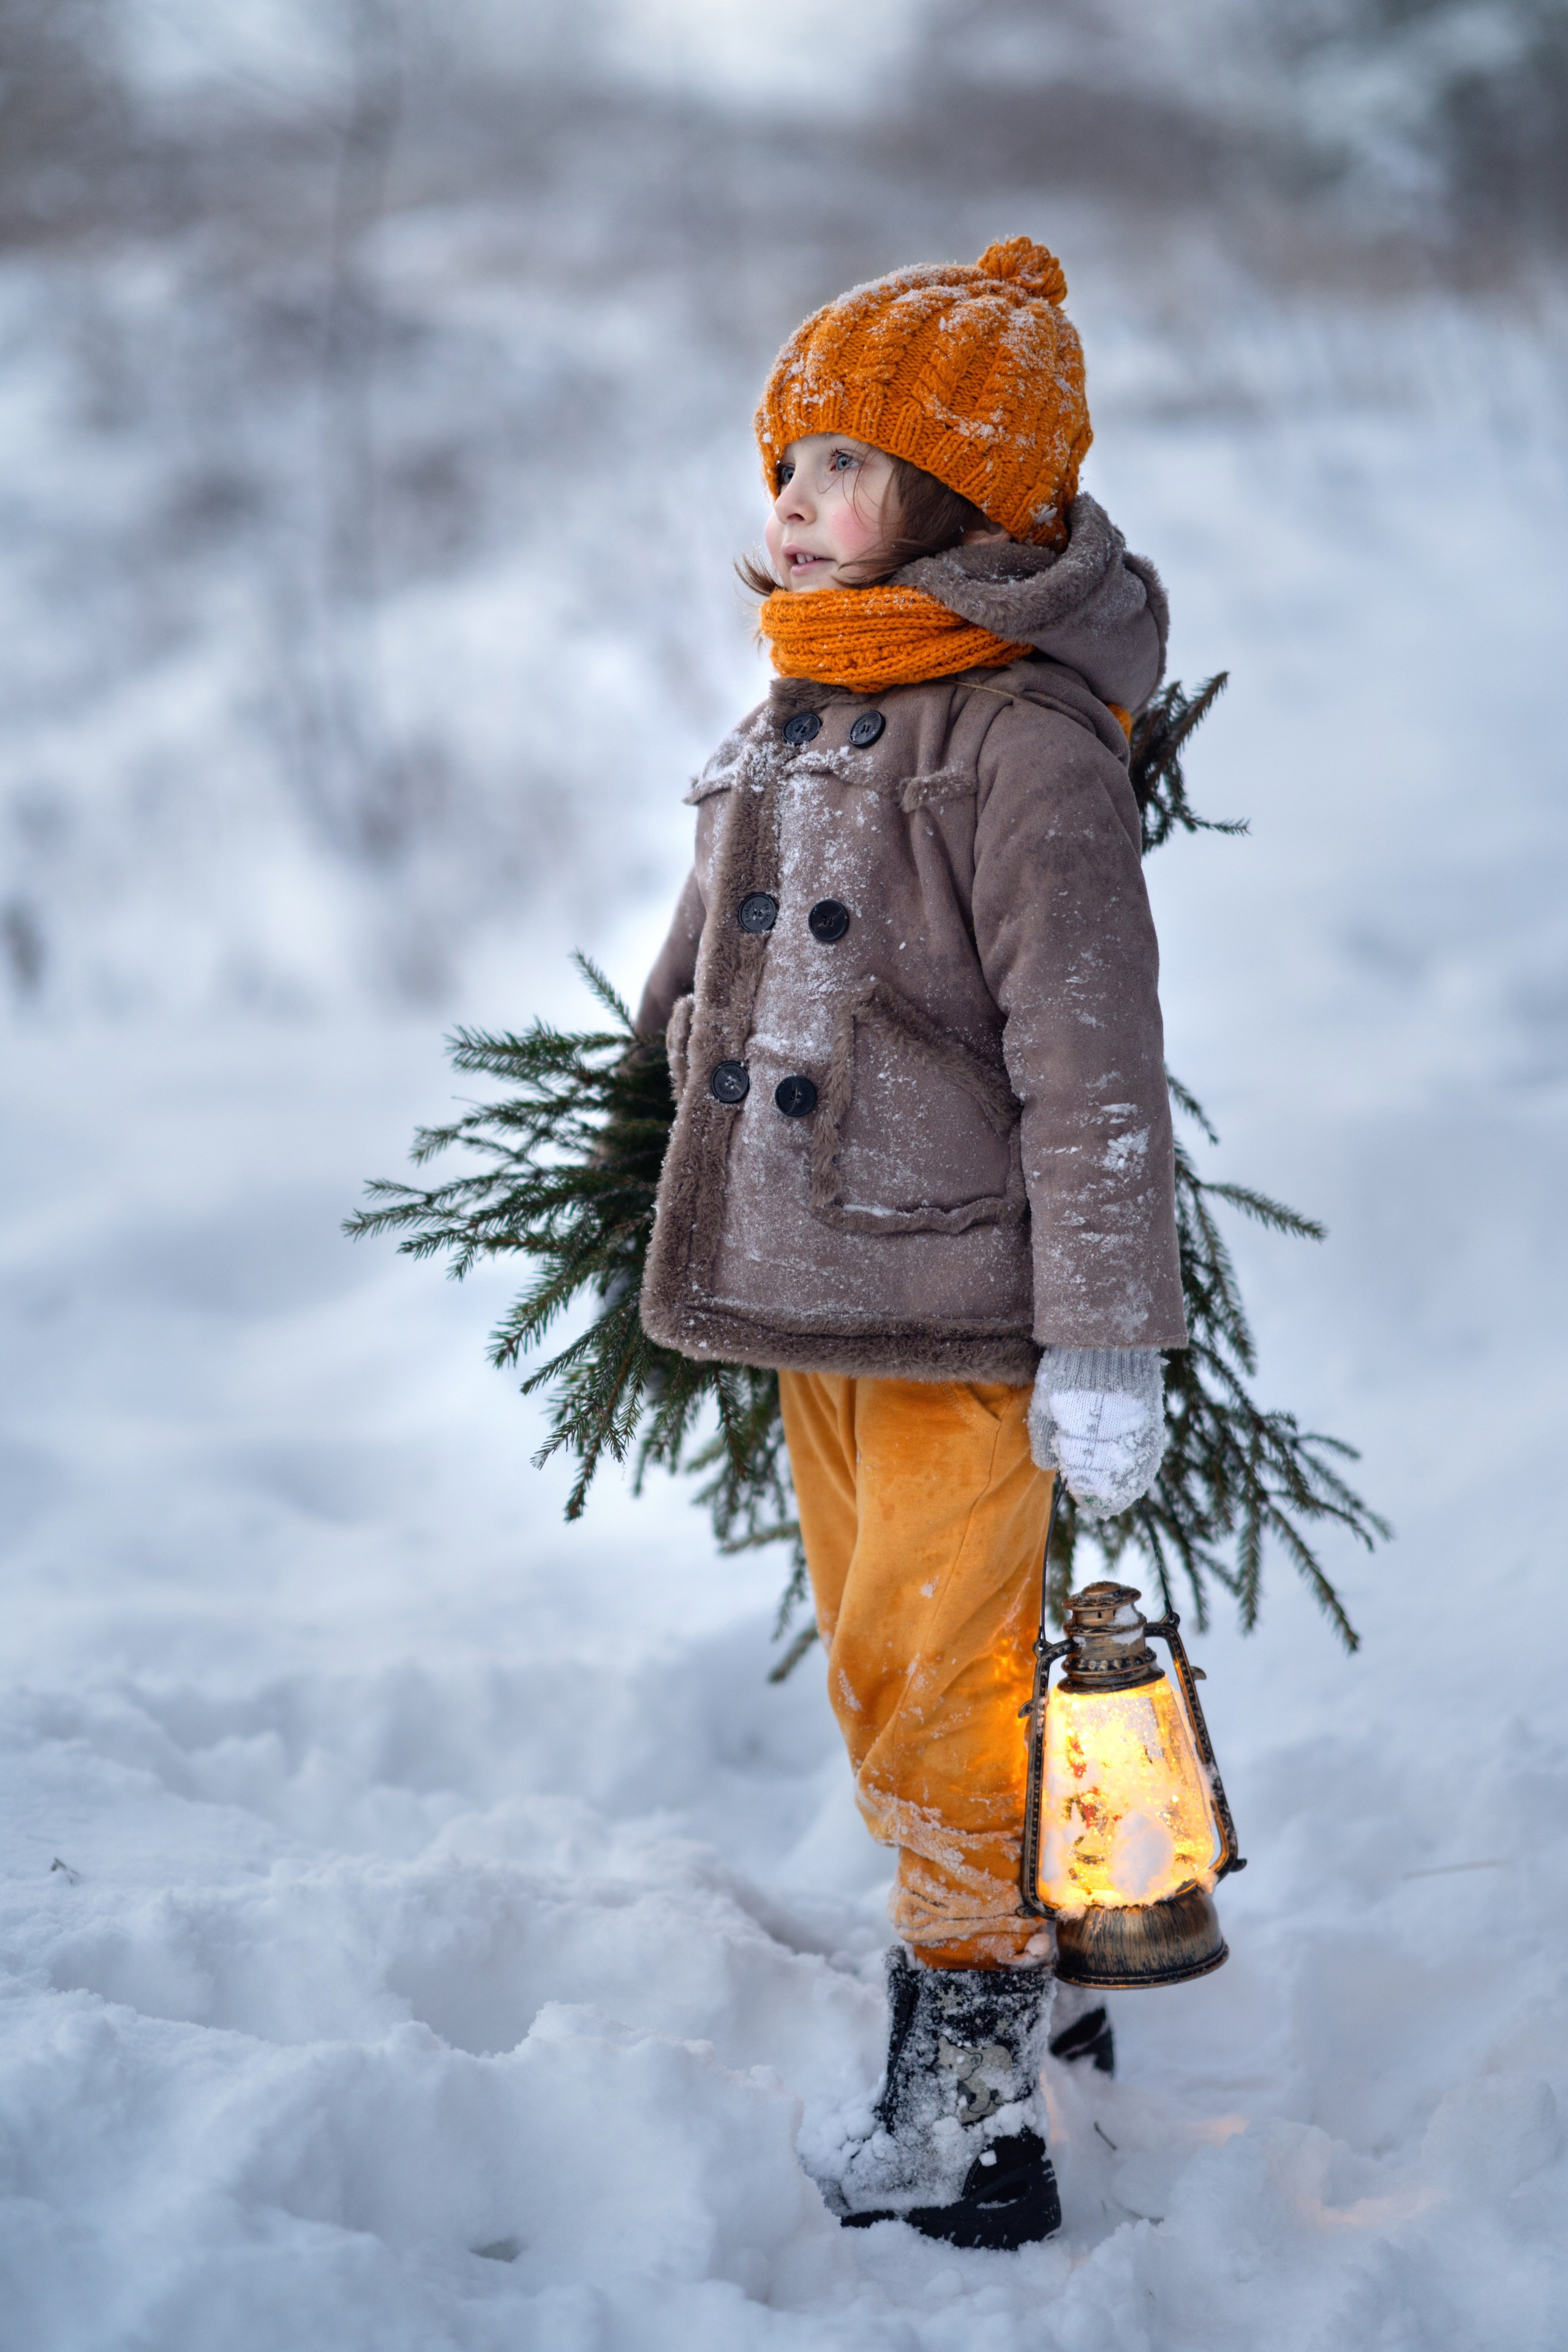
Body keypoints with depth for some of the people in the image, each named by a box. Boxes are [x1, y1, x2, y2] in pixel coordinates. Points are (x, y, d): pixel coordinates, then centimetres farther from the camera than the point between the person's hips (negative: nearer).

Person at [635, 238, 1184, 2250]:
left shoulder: (1026, 742, -16)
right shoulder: (792, 722, 10)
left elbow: (1092, 1065, -18)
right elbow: (700, 979, 22)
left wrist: (1105, 1348, -18)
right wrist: (671, 1203, 25)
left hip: (968, 1321, -8)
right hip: (809, 1293, 8)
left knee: (944, 1698, -3)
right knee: (881, 1683, 17)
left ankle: (977, 2100, 10)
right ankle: (1017, 1977, 35)